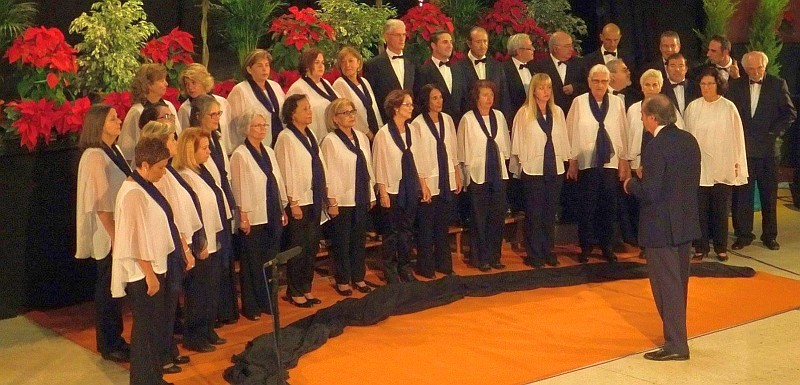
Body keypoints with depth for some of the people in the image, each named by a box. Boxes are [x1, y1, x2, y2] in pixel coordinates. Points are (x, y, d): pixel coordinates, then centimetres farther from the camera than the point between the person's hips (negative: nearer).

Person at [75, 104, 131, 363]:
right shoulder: (94, 156, -18)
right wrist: (114, 236, -19)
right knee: (108, 288, 4)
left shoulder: (115, 151, 8)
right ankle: (108, 345, 16)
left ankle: (114, 339, 28)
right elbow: (101, 203, -20)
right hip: (108, 234, -8)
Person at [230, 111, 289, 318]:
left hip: (272, 216, 7)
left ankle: (267, 302, 22)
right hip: (253, 218, -6)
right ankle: (250, 307, 13)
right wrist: (243, 216, -13)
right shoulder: (240, 155, -10)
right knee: (253, 263, 2)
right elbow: (239, 187, -11)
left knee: (271, 260, 11)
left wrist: (283, 210, 15)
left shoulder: (269, 152, 11)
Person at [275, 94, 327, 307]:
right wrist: (293, 203, -16)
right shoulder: (286, 138, -13)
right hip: (299, 201, -8)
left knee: (312, 246, 13)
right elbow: (287, 172, -15)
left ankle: (306, 289, 24)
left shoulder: (310, 134, 11)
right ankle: (294, 292, 14)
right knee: (298, 248, 1)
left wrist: (324, 194, 14)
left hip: (314, 199, 8)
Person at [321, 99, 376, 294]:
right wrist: (332, 201, -14)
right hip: (342, 201, -6)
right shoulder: (330, 141, -11)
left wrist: (371, 194, 13)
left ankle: (358, 277, 24)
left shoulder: (362, 137, 9)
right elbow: (328, 173, -12)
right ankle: (342, 281, 15)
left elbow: (368, 168, 13)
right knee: (342, 242, 4)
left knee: (360, 239, 12)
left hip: (361, 198, 6)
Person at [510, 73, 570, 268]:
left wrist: (563, 161, 11)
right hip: (533, 170, -4)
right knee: (534, 214, 2)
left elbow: (563, 139, 12)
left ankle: (548, 252, 20)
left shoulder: (557, 112, 6)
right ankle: (534, 255, 10)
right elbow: (518, 142, -1)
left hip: (555, 169, 4)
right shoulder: (524, 113, -6)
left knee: (550, 213, 10)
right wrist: (523, 161, 0)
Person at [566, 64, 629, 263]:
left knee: (608, 206, 5)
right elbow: (571, 132, 1)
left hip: (610, 162, 2)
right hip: (586, 162, -2)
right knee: (587, 206, 1)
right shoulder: (579, 102, -2)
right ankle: (585, 247, 12)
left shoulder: (617, 103, 3)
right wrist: (572, 161, 1)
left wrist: (623, 161, 7)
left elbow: (623, 133, 7)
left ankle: (606, 246, 17)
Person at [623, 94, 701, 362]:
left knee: (666, 285, -1)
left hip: (662, 227, -8)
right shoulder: (689, 140, 5)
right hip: (686, 223, 8)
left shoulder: (656, 148, -21)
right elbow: (692, 180, 12)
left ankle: (675, 344, 2)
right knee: (679, 283, 19)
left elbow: (649, 193, -23)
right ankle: (676, 333, 31)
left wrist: (631, 184, -3)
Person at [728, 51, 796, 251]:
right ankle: (743, 234, 10)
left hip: (767, 147, -1)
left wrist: (775, 132, -10)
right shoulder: (736, 85, 5)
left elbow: (790, 113, 0)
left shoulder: (778, 84, 1)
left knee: (769, 193, 6)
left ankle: (769, 235, 16)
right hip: (742, 146, 1)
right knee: (741, 193, 2)